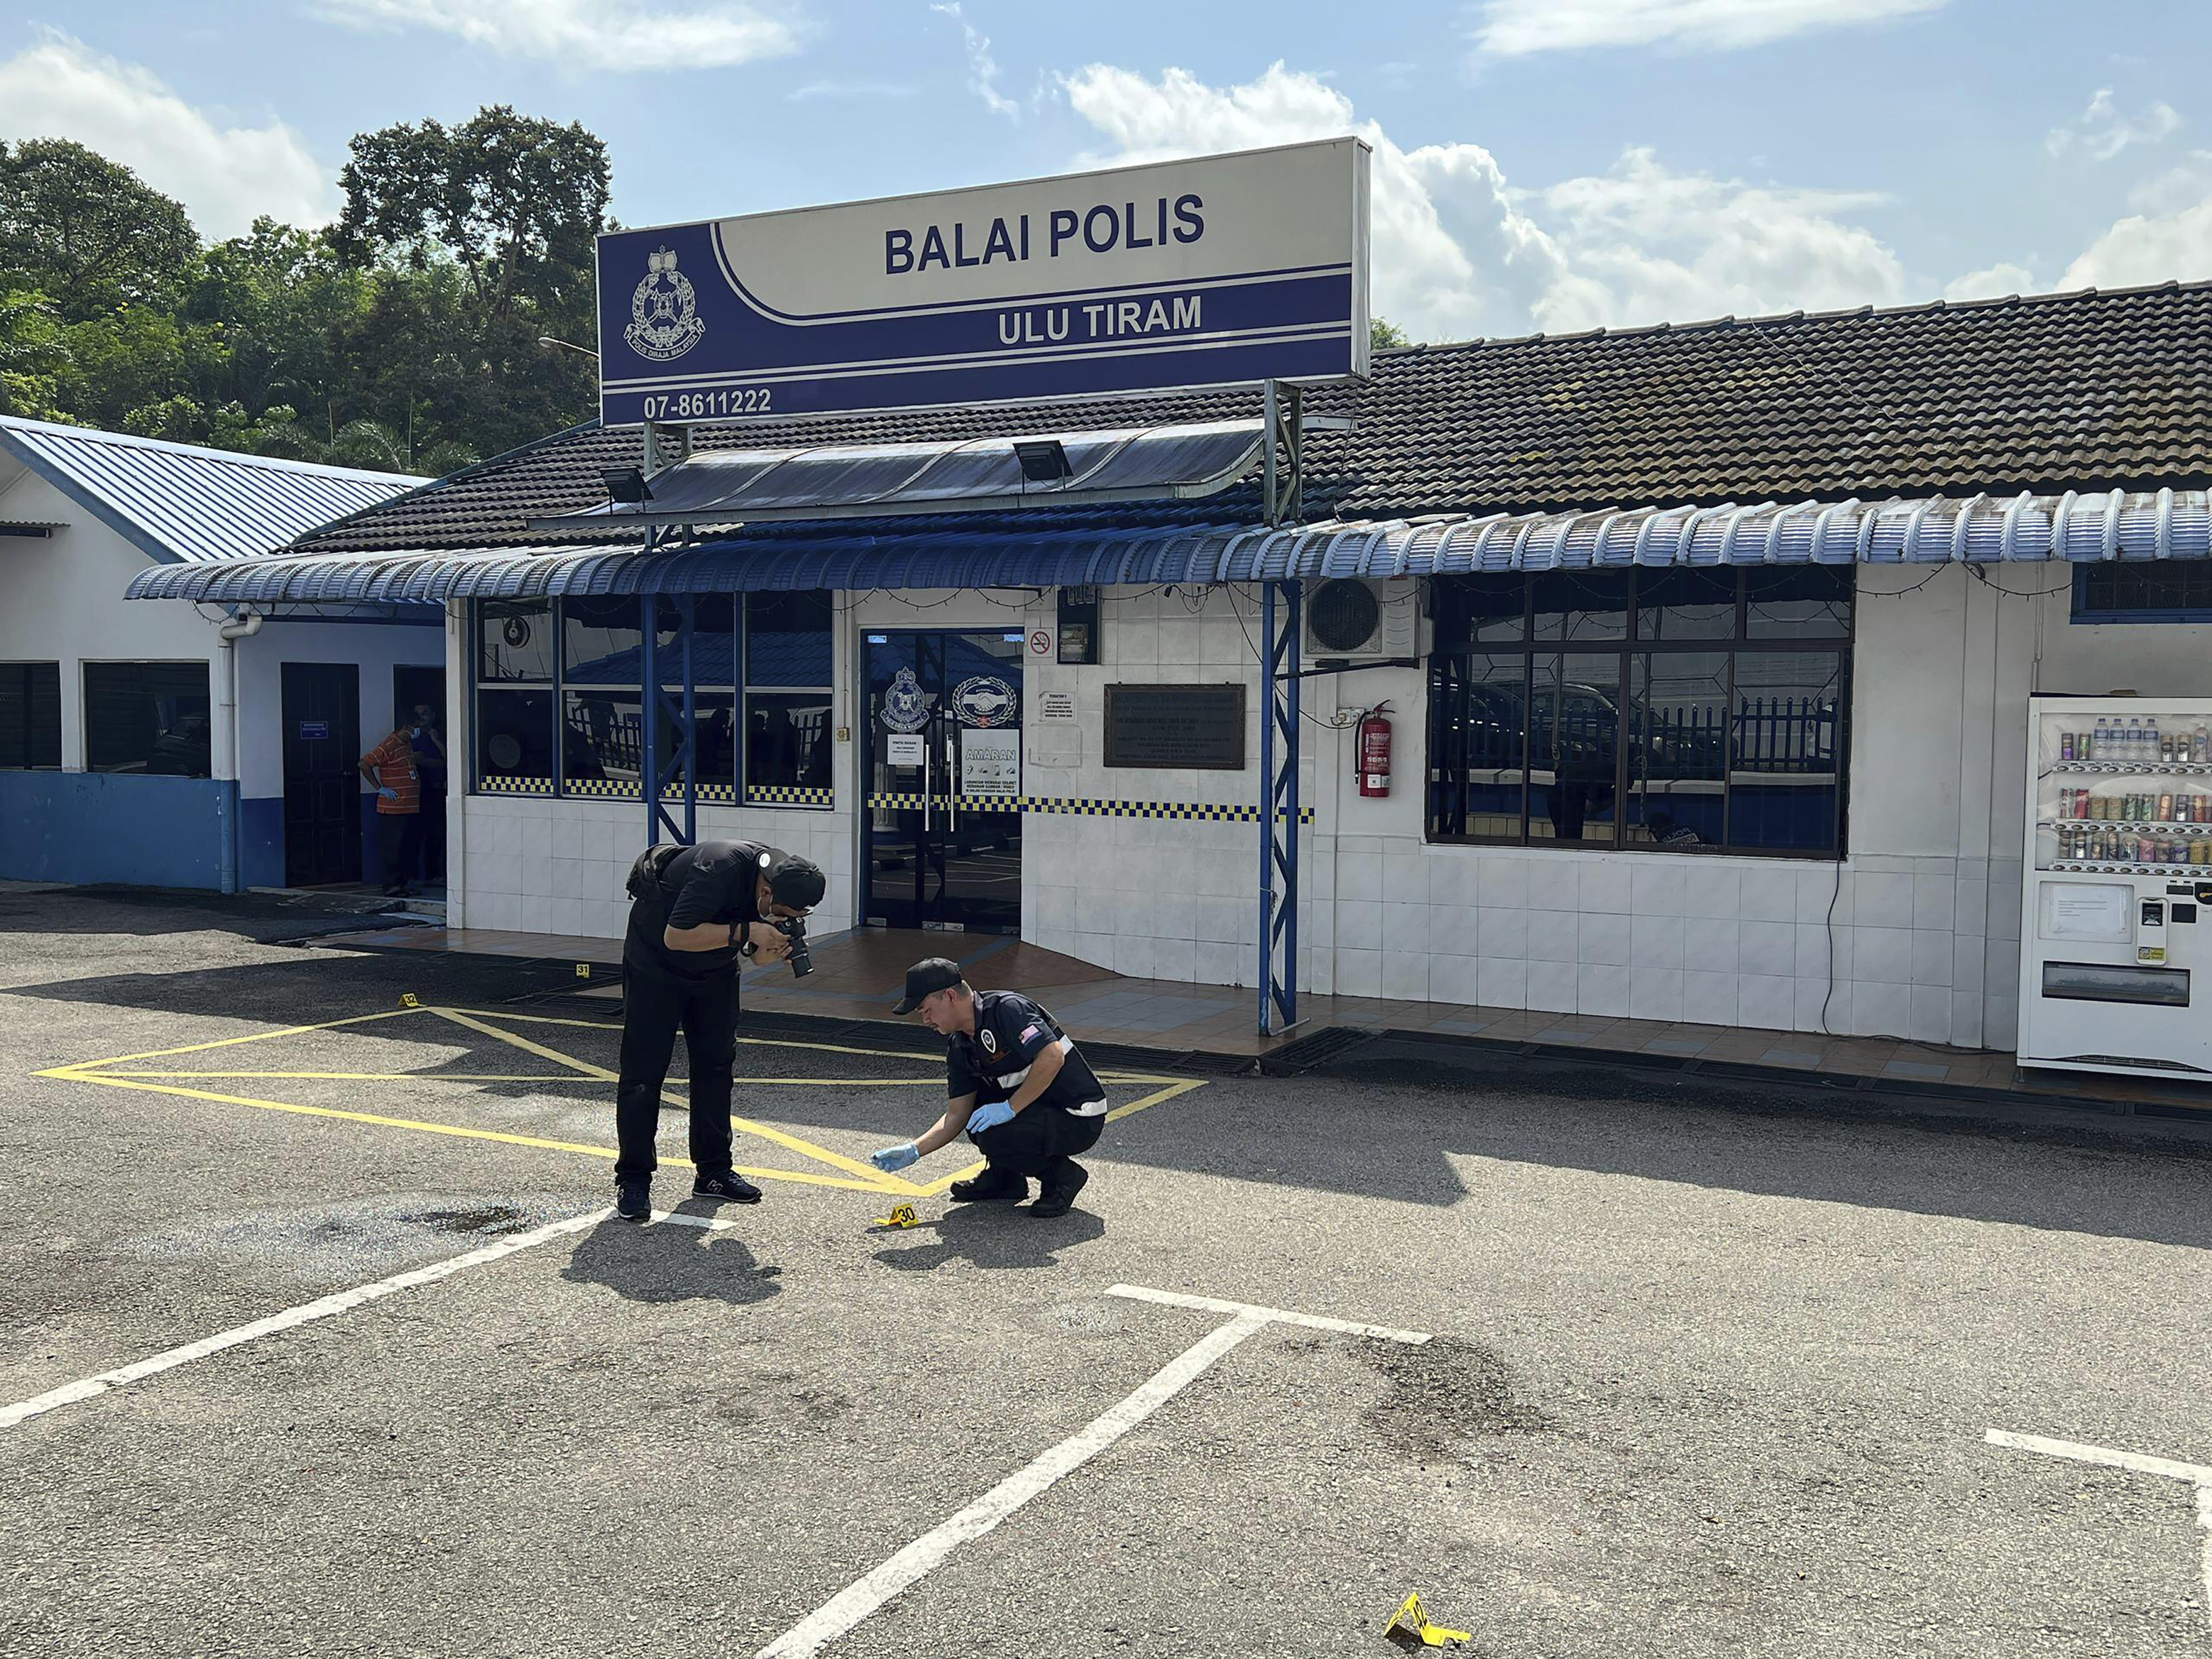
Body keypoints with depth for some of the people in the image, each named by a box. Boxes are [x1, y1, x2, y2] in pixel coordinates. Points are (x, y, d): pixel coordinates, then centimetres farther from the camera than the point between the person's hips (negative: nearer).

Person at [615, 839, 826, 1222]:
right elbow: (675, 936, -35)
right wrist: (745, 931, -37)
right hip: (656, 960, -7)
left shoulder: (788, 879, -14)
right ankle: (633, 1179, 0)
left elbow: (755, 951, -3)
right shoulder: (719, 870, -36)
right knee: (643, 1070, -6)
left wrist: (770, 952, -26)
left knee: (716, 1064, 6)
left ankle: (714, 1171, 13)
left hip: (715, 968, 7)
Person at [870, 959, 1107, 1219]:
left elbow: (1053, 1058, -31)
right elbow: (957, 1115, 10)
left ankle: (1062, 1175, -3)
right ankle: (1005, 1177, 17)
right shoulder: (961, 1047, 7)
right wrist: (913, 1151, 1)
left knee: (992, 1135, -26)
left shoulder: (1007, 1009, -20)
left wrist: (1009, 1108, -25)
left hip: (1081, 1120, -9)